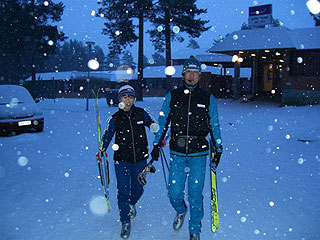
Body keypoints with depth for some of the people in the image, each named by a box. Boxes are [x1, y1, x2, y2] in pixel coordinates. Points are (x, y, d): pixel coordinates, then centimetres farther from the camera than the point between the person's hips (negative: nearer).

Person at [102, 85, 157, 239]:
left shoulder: (141, 113, -2)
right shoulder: (115, 118, -2)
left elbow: (152, 123, 12)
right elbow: (107, 135, 8)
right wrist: (102, 150, -6)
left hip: (140, 159, 1)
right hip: (122, 160, -1)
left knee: (138, 189, 13)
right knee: (123, 192, -3)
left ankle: (132, 204, 48)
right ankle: (126, 223, 14)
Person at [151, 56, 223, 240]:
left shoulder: (208, 98, 6)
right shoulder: (172, 96, 6)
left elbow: (215, 126, 12)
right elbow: (163, 122, 11)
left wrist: (218, 149, 10)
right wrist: (157, 144, 8)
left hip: (199, 154, 0)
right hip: (177, 153, 1)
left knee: (195, 195, 4)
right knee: (174, 193, 1)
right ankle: (181, 211, 36)